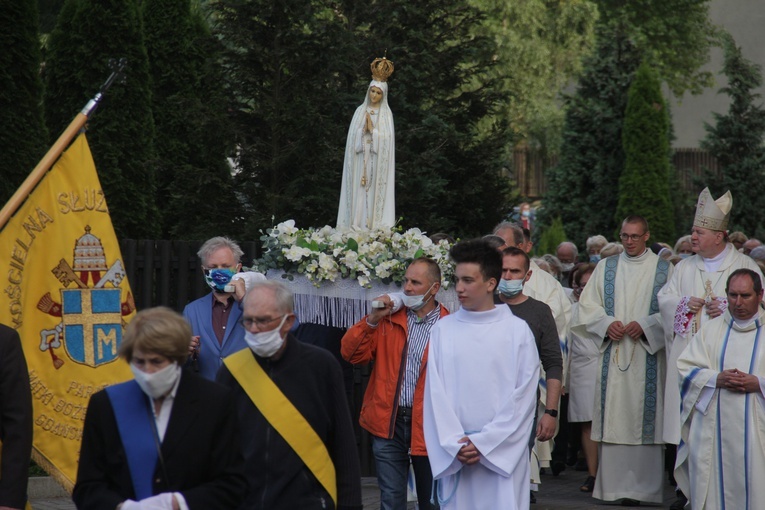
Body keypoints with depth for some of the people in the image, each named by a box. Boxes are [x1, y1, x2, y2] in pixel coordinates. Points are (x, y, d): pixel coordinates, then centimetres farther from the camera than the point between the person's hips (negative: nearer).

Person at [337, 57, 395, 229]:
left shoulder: (386, 114, 5)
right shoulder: (360, 111, 10)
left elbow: (387, 138, -5)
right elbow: (353, 135, 3)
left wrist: (372, 129, -13)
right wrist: (364, 129, -13)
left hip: (377, 163, -2)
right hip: (360, 162, 2)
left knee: (375, 194, -5)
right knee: (359, 194, -3)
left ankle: (374, 226, -6)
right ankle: (356, 226, -3)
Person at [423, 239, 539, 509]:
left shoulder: (517, 331, 0)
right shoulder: (443, 329, 5)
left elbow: (523, 396, -3)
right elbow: (436, 392, 3)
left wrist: (484, 444, -8)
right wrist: (454, 444, -8)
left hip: (503, 453, -2)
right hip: (453, 455, 2)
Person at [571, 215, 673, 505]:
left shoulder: (664, 269, 6)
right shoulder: (605, 268, 14)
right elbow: (587, 305, 10)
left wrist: (645, 326, -14)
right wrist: (607, 324, -8)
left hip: (648, 358, -2)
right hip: (612, 356, 2)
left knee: (644, 418, -5)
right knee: (612, 418, -2)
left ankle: (643, 487, -1)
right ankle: (613, 485, 1)